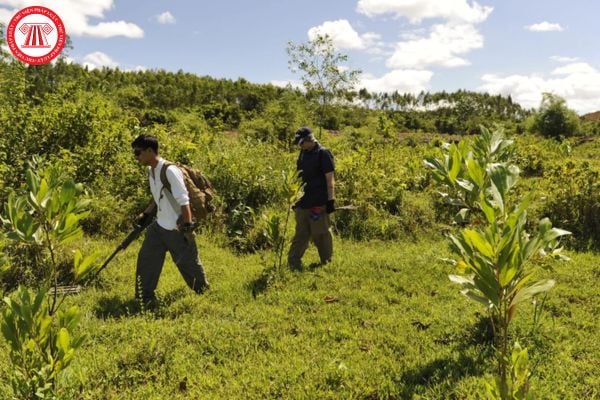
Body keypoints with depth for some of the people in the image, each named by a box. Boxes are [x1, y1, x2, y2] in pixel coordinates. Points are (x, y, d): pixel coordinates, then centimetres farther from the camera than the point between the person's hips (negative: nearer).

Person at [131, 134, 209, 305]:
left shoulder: (170, 171, -22)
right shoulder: (151, 171, 6)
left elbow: (184, 201, -22)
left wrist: (188, 227, -22)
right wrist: (146, 214, 12)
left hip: (177, 229, -8)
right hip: (159, 227, 8)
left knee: (189, 263, 7)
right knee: (146, 258, 6)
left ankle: (204, 292, 31)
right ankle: (146, 298, 19)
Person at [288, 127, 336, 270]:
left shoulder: (323, 154, -10)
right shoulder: (303, 153, 11)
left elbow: (330, 179, -12)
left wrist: (331, 200, -15)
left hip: (318, 204, -7)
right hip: (302, 202, 7)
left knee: (320, 234, 3)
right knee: (301, 234, 11)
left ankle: (327, 262, 18)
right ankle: (293, 262, 14)